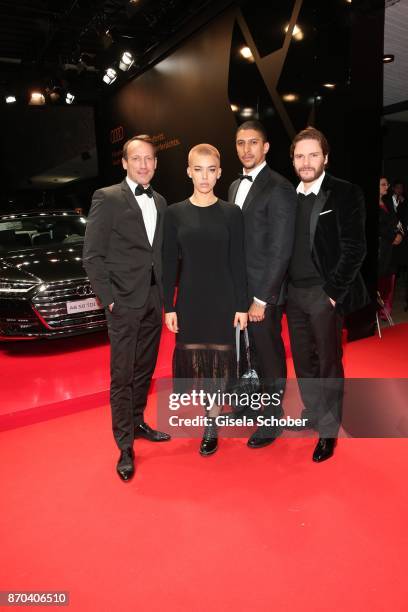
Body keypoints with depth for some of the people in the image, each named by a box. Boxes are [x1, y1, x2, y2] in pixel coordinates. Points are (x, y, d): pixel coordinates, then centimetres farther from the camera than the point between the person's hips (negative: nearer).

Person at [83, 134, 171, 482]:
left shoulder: (160, 202, 13)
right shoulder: (107, 198, -5)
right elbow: (92, 256, -8)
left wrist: (165, 295, 7)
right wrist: (108, 299, -12)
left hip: (154, 300, 6)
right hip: (125, 303, -5)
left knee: (145, 370, 15)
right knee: (122, 376, 1)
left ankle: (137, 423, 34)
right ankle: (125, 448, 13)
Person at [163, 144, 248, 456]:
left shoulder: (231, 213, -1)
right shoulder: (175, 212, 1)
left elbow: (238, 262, -1)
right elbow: (169, 262, 1)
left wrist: (242, 306, -4)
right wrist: (169, 306, -2)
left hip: (223, 298, -1)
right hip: (190, 299, 1)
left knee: (219, 359, 5)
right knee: (193, 358, 8)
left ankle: (212, 424, 22)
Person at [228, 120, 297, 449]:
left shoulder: (279, 189, -12)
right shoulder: (235, 186, 12)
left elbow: (280, 250, -17)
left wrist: (261, 298, -18)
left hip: (264, 291, -7)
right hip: (237, 288, 7)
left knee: (270, 356, 8)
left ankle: (272, 421, 27)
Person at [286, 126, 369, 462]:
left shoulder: (345, 193, -5)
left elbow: (355, 248, -10)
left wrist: (333, 291, -14)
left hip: (324, 294, -5)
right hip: (294, 293, 5)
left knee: (328, 362, 4)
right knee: (303, 360, 14)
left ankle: (329, 430, 20)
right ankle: (313, 414, 33)